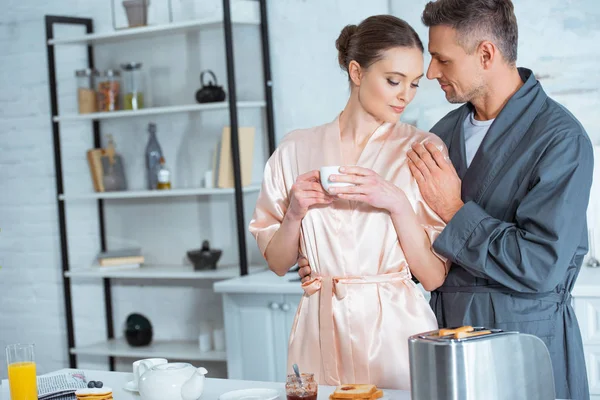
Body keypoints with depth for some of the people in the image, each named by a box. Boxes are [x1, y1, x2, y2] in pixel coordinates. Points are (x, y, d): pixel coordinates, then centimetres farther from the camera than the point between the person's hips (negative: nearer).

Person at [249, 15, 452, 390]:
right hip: (321, 332, 2)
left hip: (398, 331, -1)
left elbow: (434, 275, -7)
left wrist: (397, 203, -19)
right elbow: (278, 263, 8)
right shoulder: (296, 149, 3)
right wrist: (295, 212, -10)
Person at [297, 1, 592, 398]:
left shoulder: (561, 138, -14)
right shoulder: (446, 131, 7)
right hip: (447, 331, 6)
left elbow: (540, 267, -21)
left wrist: (454, 210, -15)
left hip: (527, 342, -5)